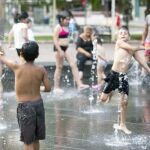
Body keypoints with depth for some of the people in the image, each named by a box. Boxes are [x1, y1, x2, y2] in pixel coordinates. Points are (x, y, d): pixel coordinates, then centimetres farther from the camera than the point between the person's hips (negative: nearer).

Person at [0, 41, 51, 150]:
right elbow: (48, 88, -1)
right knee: (35, 139, 19)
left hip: (24, 106, -3)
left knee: (28, 141, 1)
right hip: (38, 104, 4)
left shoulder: (17, 67, -10)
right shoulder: (41, 70, -5)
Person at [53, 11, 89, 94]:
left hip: (66, 48, 8)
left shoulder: (66, 27, 12)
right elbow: (55, 40, -18)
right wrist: (60, 51, -23)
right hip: (59, 48, -8)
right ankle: (56, 87, 9)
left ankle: (79, 84, -3)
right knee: (59, 68, -1)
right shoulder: (58, 27, -13)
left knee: (73, 65, -1)